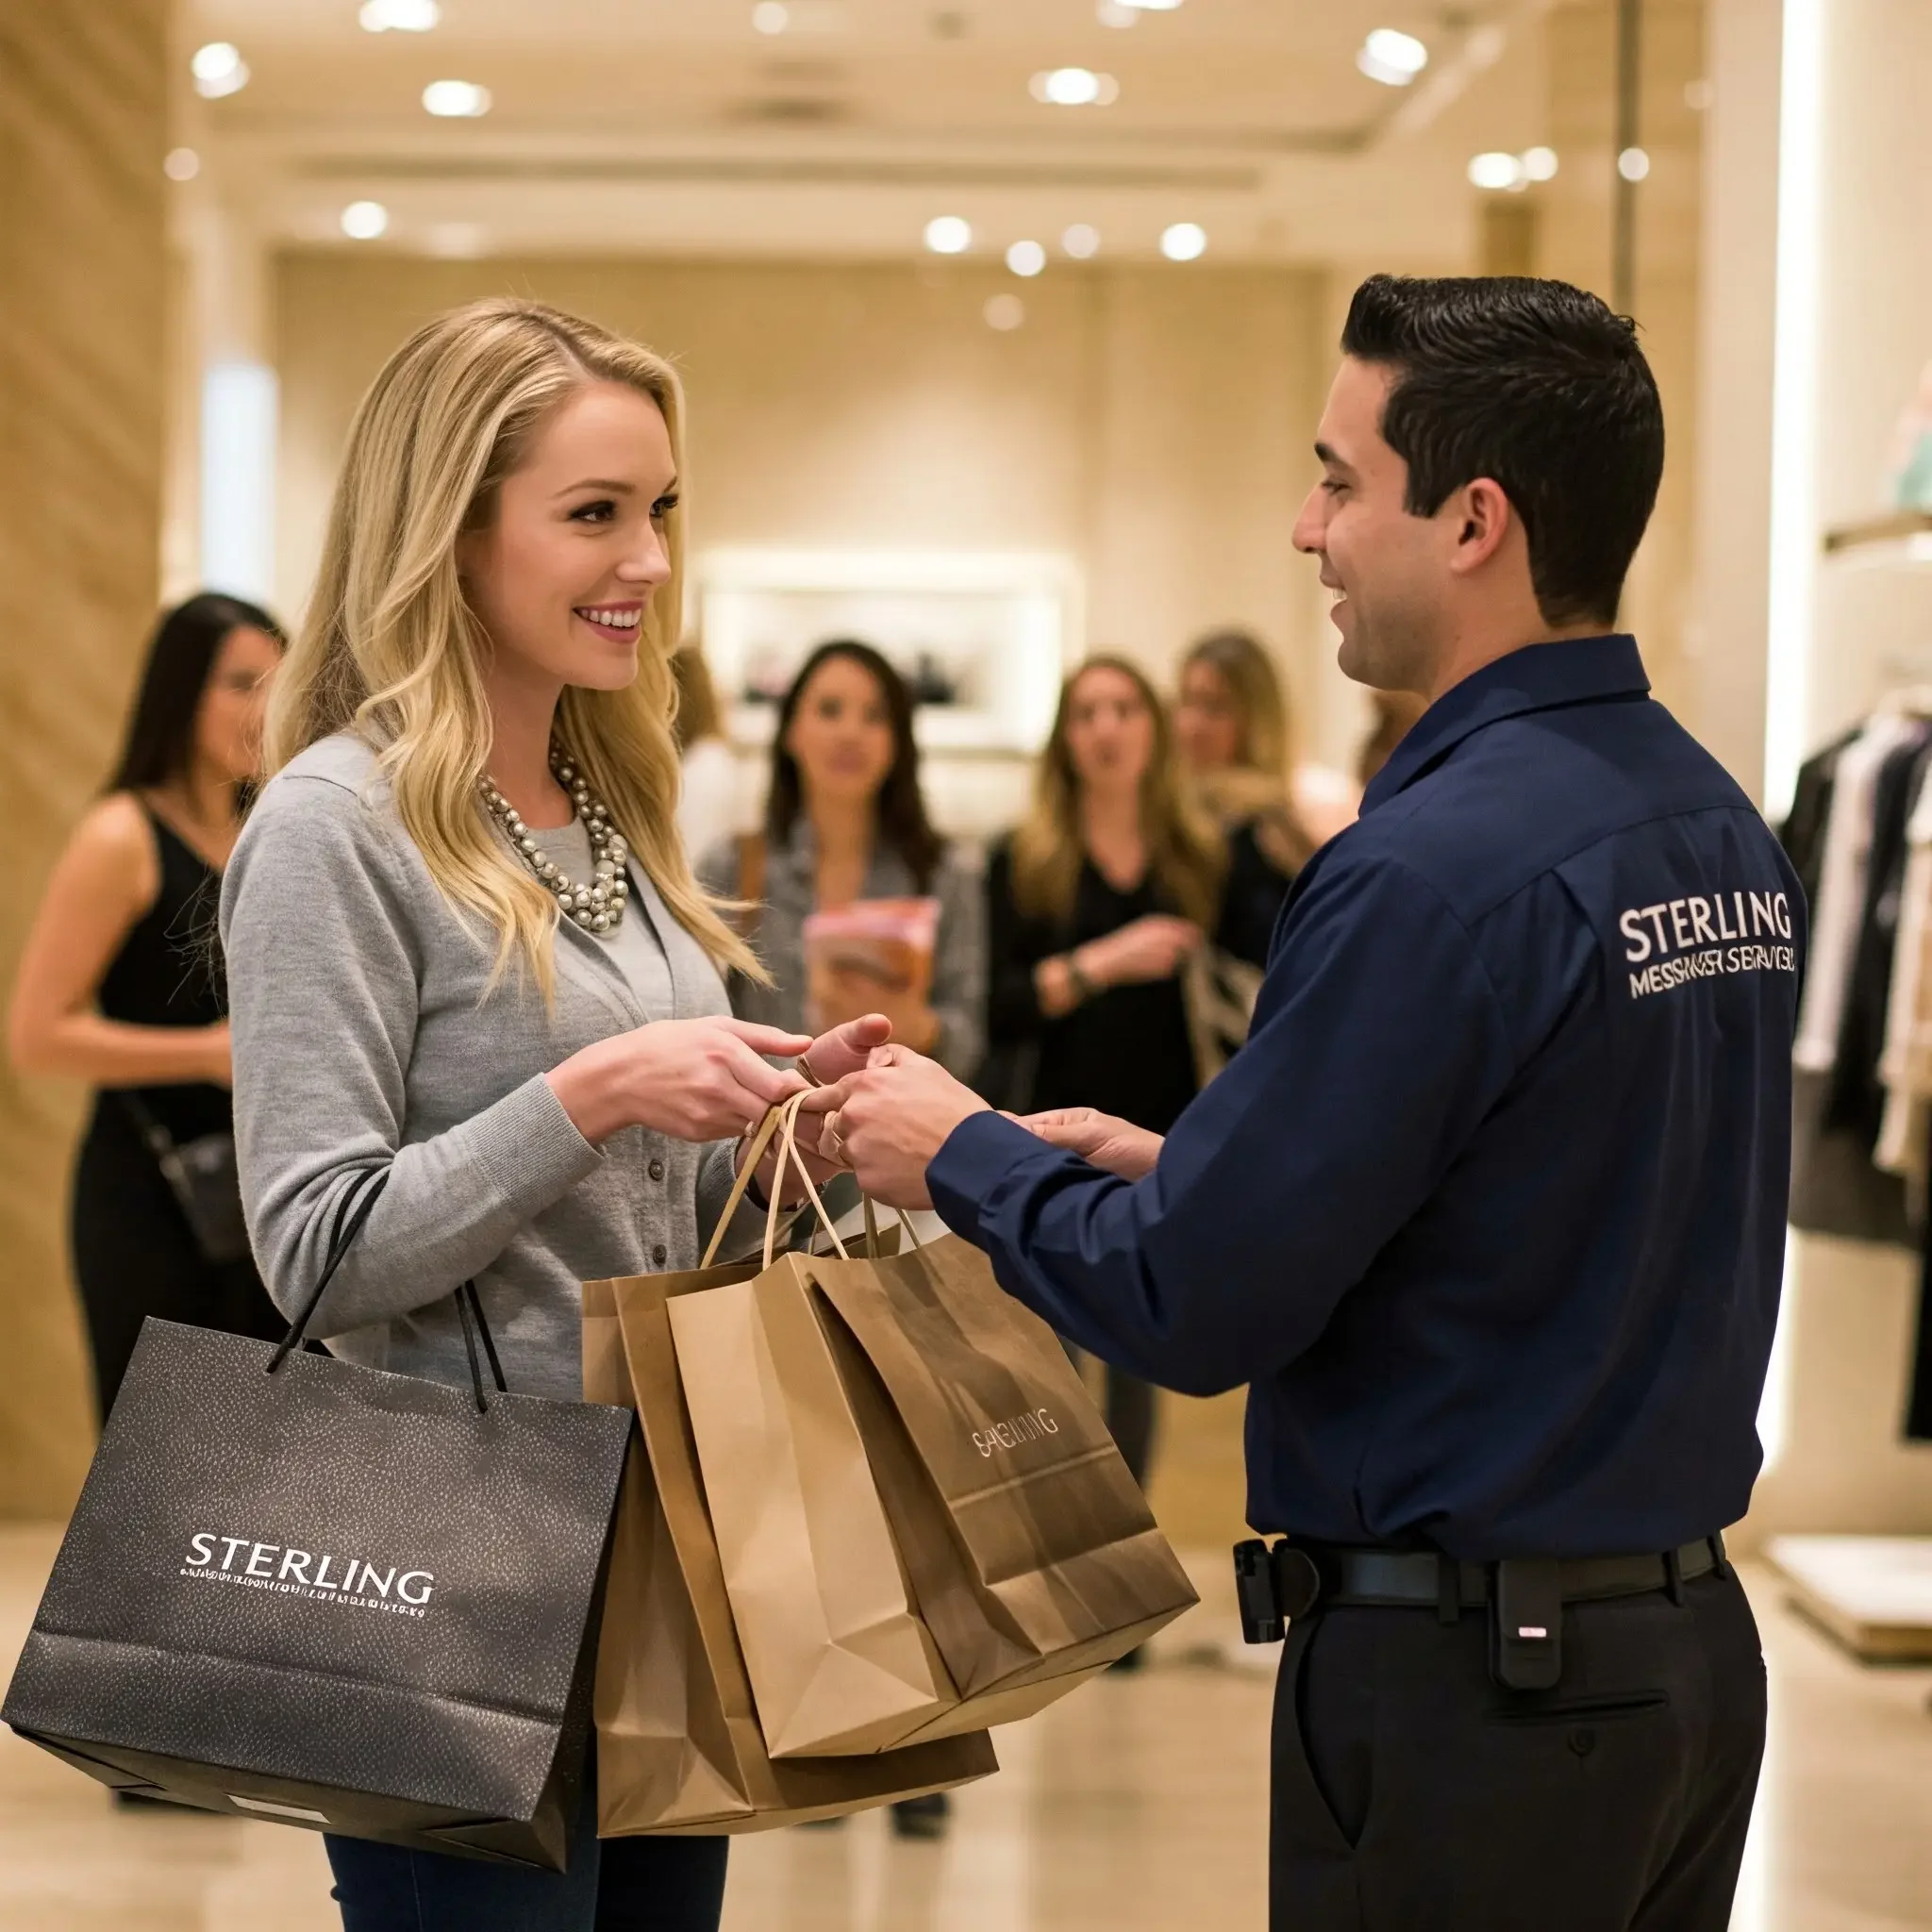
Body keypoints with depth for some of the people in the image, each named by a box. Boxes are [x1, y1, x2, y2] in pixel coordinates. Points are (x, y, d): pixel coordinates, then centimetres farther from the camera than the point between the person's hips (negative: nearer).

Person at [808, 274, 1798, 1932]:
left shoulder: (1438, 864, -22)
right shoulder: (1725, 829, 6)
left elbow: (1199, 1307, -17)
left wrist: (964, 1156, 0)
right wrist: (1186, 1167, 14)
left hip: (1468, 1680, -8)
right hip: (1690, 1648, 9)